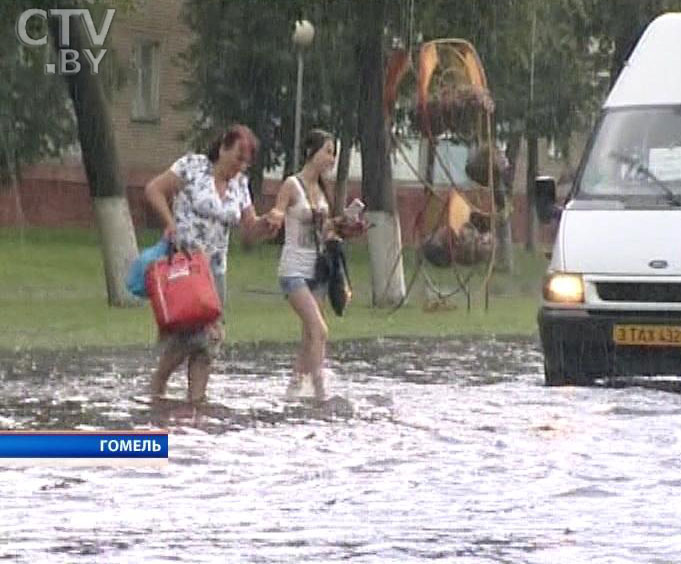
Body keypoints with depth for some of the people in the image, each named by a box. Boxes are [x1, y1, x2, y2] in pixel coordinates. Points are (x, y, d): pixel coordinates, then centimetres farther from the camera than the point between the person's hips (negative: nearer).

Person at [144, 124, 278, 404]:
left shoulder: (239, 184, 12)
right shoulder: (192, 166, -5)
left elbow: (249, 227, 14)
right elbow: (153, 189, -7)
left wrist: (265, 226, -8)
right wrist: (170, 222, -17)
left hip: (214, 266, 6)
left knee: (210, 337, 0)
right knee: (189, 326, -16)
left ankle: (196, 397, 2)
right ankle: (157, 384, 0)